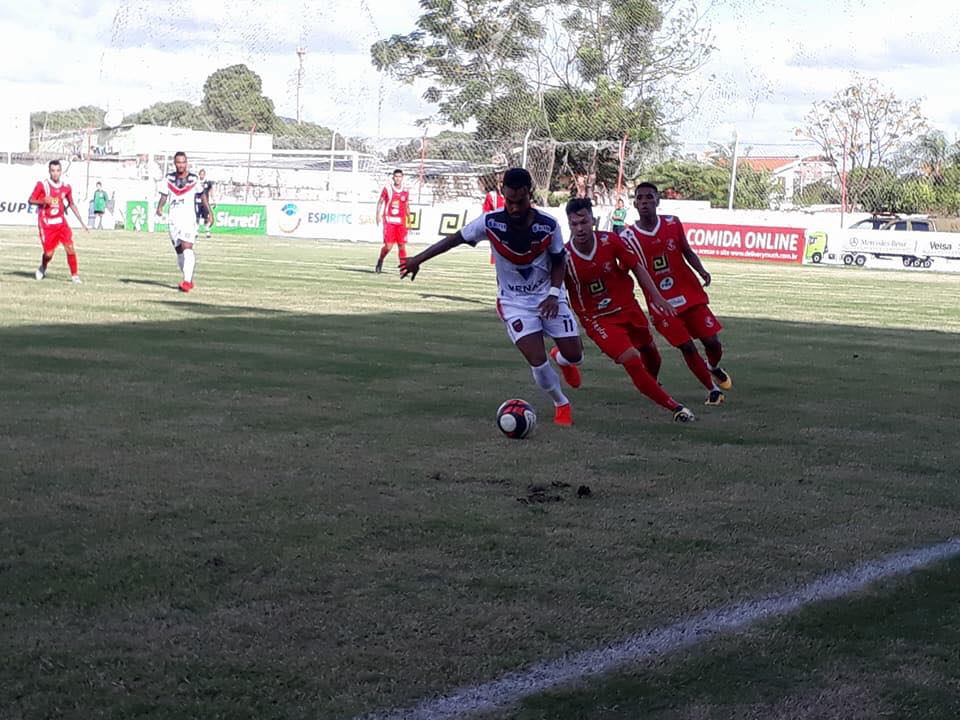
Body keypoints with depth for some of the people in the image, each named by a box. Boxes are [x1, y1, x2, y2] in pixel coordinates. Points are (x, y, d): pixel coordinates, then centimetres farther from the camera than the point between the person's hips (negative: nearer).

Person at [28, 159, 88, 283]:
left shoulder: (66, 187, 3)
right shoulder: (42, 185, -8)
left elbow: (72, 205, 14)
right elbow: (30, 200, -3)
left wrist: (81, 222, 13)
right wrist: (43, 201, -24)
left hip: (61, 223, 3)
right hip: (47, 224, -3)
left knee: (70, 248, -11)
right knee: (49, 253, -2)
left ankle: (74, 275, 0)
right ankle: (42, 269, 31)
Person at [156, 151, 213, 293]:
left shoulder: (194, 179, 1)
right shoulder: (168, 178, 6)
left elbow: (202, 196, 12)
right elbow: (164, 195, 8)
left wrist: (209, 213, 16)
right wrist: (159, 208, -12)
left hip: (189, 218, -4)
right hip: (173, 218, 4)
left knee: (187, 247, -18)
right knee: (179, 250, 9)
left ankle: (187, 281, -25)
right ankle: (189, 280, 22)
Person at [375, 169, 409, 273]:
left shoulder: (405, 191, 9)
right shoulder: (387, 189, 0)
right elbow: (380, 202, 6)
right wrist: (378, 215, -6)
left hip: (401, 222, 3)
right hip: (389, 221, -3)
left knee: (402, 245, -2)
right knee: (388, 246, -8)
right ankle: (380, 261, 20)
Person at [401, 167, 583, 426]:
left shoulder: (548, 225, -19)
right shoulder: (491, 222, -21)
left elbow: (558, 262, -3)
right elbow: (456, 238, -6)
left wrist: (554, 294, -17)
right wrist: (418, 259, -6)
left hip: (547, 296, 1)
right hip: (514, 300, -1)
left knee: (574, 356, 2)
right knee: (537, 361, -15)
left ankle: (561, 359, 43)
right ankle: (561, 405, 14)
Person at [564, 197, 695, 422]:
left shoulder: (610, 241, -14)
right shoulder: (565, 257, -20)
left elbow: (637, 267, -1)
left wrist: (656, 296, -3)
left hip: (628, 307, 4)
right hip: (598, 319, -4)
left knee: (649, 350, 21)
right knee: (631, 359, -20)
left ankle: (652, 383, 56)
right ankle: (675, 407, -13)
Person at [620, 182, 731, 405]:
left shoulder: (672, 223, -2)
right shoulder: (628, 237, -8)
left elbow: (687, 252, 6)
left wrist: (701, 270, -10)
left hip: (691, 294, 2)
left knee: (712, 341, 2)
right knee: (687, 347, -7)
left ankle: (713, 367, 38)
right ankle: (712, 389, 12)